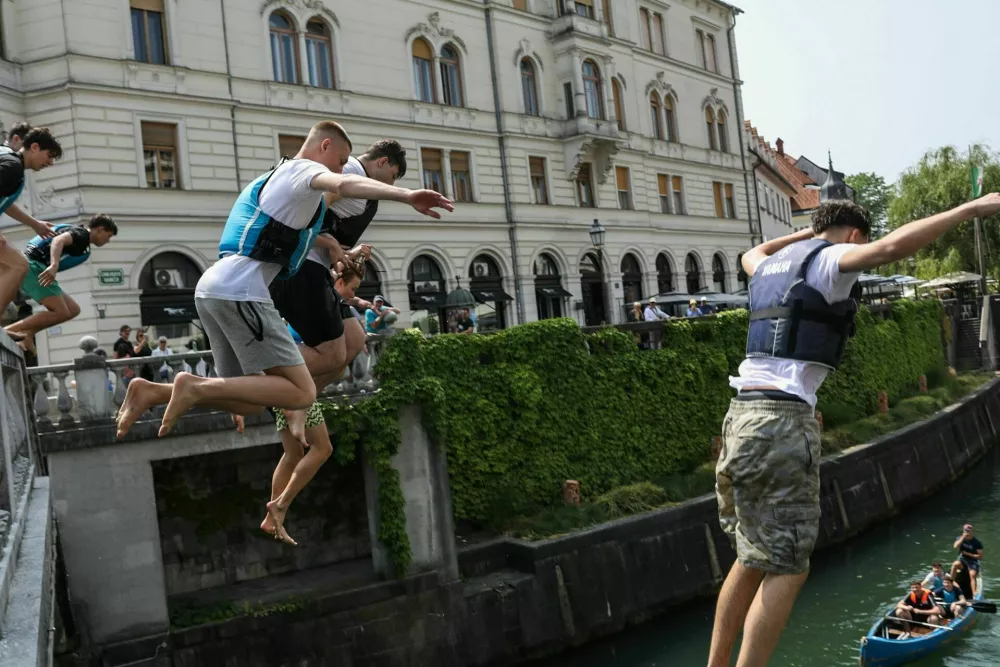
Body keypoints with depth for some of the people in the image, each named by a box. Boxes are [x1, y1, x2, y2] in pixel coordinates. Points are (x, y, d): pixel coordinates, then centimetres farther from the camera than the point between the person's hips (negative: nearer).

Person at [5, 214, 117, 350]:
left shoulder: (81, 240, 26)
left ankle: (25, 334, -2)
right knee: (61, 312, -16)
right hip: (34, 266, -10)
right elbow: (58, 240, -24)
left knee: (73, 310, 6)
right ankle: (7, 331, -19)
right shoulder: (81, 233, -4)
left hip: (36, 268, 10)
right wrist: (54, 266, -40)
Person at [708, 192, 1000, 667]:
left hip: (741, 415, 9)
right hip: (783, 419, -9)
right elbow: (893, 246, -20)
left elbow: (752, 255, 47)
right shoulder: (830, 260, 0)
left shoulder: (773, 265, 22)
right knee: (786, 570, -2)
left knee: (753, 559, 18)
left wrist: (809, 232, 53)